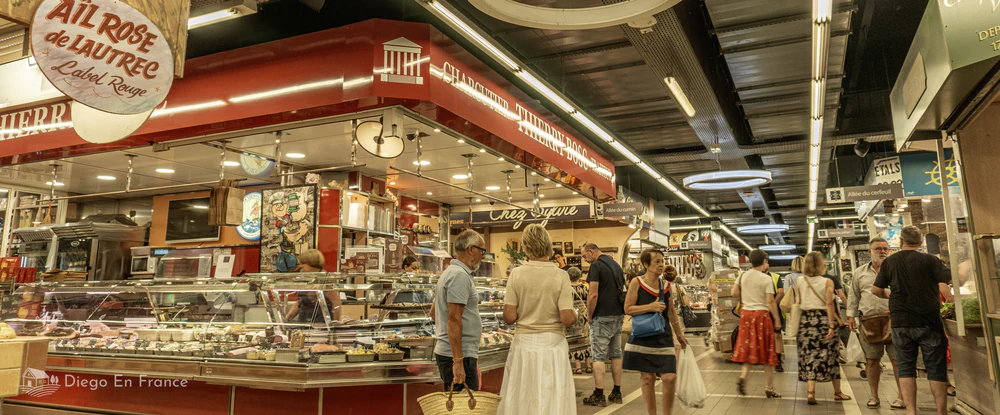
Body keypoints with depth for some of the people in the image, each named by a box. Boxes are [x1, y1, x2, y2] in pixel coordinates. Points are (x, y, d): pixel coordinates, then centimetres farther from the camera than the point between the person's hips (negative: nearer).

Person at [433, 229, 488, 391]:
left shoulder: (449, 273, 17)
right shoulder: (460, 275, -15)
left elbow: (434, 312, 25)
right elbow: (454, 319, -22)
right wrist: (458, 361, -24)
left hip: (444, 350, 10)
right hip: (459, 355, -10)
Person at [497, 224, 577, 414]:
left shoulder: (516, 274, -6)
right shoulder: (561, 276, -9)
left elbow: (509, 317, -7)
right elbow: (568, 319, -13)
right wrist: (575, 314, 9)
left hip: (524, 343, 2)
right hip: (552, 344, -1)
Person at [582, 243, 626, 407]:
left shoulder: (596, 266, -12)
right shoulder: (616, 265, 14)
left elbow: (593, 295, -18)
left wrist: (589, 316, -8)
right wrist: (621, 312, 19)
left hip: (602, 317, -8)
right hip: (618, 316, 8)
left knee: (599, 356, -3)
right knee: (616, 354, 12)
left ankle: (598, 396, 0)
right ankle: (616, 393, 17)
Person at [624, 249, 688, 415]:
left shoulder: (666, 285, 8)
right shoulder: (637, 282, -4)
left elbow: (671, 312, 17)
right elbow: (628, 309, -8)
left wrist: (679, 334, 18)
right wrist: (651, 307, -18)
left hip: (663, 337, 3)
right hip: (642, 337, -3)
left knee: (670, 378, -7)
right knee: (648, 378, 3)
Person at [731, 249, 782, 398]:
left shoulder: (743, 276, 3)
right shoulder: (766, 278, -10)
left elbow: (734, 293, 5)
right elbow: (770, 301, -12)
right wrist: (777, 320, -6)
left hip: (746, 313, 4)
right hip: (762, 314, -4)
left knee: (749, 347, 15)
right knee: (766, 351, 5)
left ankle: (743, 376, -5)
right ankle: (769, 387, 11)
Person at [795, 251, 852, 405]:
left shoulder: (799, 281, 2)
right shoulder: (827, 282, -5)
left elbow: (798, 303, 2)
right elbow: (829, 304, -10)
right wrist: (832, 326, -10)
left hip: (806, 320, 2)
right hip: (823, 319, -2)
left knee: (810, 355, 5)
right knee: (831, 355, 11)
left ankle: (811, 391, -6)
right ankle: (837, 392, 24)